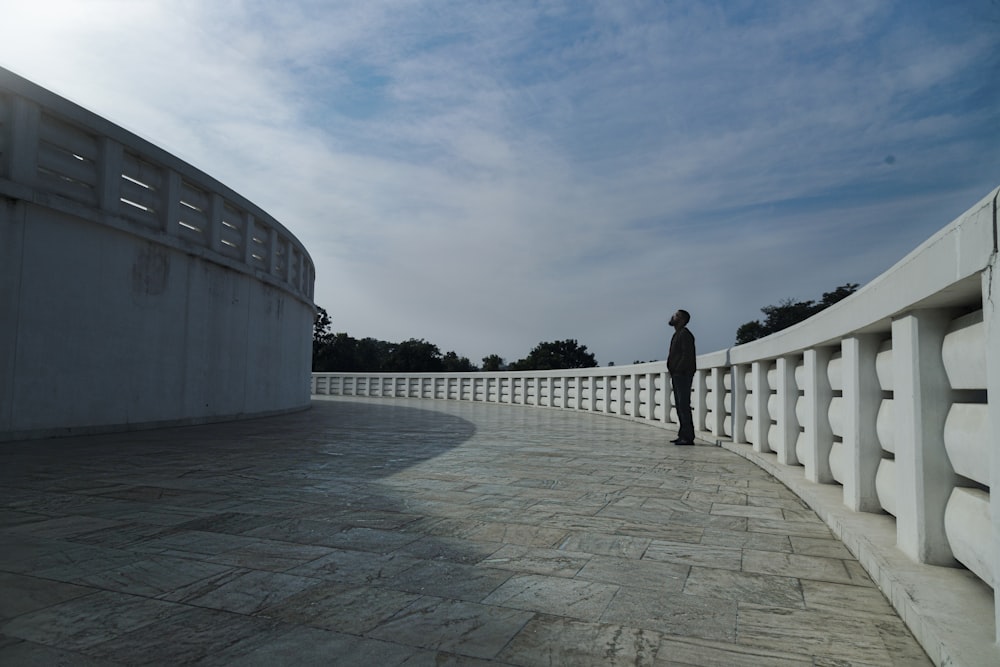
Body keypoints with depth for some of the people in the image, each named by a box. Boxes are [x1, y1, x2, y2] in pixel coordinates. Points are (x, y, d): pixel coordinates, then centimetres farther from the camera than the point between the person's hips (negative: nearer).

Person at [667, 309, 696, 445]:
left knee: (684, 405, -10)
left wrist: (678, 370, -19)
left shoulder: (685, 334, -10)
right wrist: (673, 372, 12)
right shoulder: (677, 335, 21)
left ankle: (688, 437, -9)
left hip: (683, 375, -10)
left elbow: (687, 355, -19)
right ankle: (683, 435, 15)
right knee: (679, 406, 11)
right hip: (676, 375, 10)